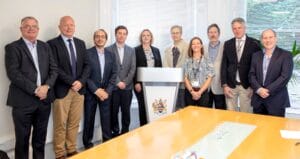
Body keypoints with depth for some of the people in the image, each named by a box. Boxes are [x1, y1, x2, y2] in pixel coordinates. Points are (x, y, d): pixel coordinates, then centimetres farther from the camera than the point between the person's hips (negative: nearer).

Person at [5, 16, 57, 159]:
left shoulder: (45, 46, 12)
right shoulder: (12, 47, -2)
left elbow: (54, 69, 6)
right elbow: (13, 73, -12)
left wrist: (46, 86, -11)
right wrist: (35, 89, -16)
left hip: (44, 99, 4)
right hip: (23, 100, -4)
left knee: (40, 137, 15)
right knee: (22, 139, 8)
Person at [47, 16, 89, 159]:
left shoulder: (81, 43, 11)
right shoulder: (52, 44, -5)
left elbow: (86, 65, 7)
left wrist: (81, 81, -8)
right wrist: (72, 82, -16)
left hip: (79, 89, 5)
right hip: (62, 90, -4)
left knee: (74, 123, 12)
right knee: (60, 125, 5)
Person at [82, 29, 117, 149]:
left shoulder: (111, 55, 8)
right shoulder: (87, 53, -4)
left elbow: (114, 74, 5)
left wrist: (107, 91, -7)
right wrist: (96, 90, -14)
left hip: (106, 92, 3)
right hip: (90, 92, -2)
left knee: (106, 119, 5)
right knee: (89, 120, 7)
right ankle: (88, 144, 22)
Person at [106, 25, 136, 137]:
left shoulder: (131, 50, 10)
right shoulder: (109, 50, 1)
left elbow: (133, 69, 3)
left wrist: (125, 82, -7)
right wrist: (118, 82, -11)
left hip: (127, 87, 2)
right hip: (113, 87, -2)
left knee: (126, 111, 7)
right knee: (113, 111, 5)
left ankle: (125, 132, 21)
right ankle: (115, 132, 20)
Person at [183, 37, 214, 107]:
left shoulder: (207, 60, 2)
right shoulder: (187, 61, 7)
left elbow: (209, 78, -2)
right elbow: (185, 78, 2)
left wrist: (199, 92, -10)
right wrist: (192, 91, -11)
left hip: (203, 92, -1)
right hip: (189, 92, 1)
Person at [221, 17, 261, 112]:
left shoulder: (254, 43, -1)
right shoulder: (227, 44, 7)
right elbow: (224, 65, 5)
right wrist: (224, 85, -2)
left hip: (247, 86, -2)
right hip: (230, 85, 2)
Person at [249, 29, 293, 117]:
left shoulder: (286, 55, -1)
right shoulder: (256, 55, 11)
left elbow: (285, 76, -11)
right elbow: (252, 75, 5)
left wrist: (268, 90, -16)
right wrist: (259, 89, -11)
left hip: (276, 100, -3)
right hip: (258, 99, 4)